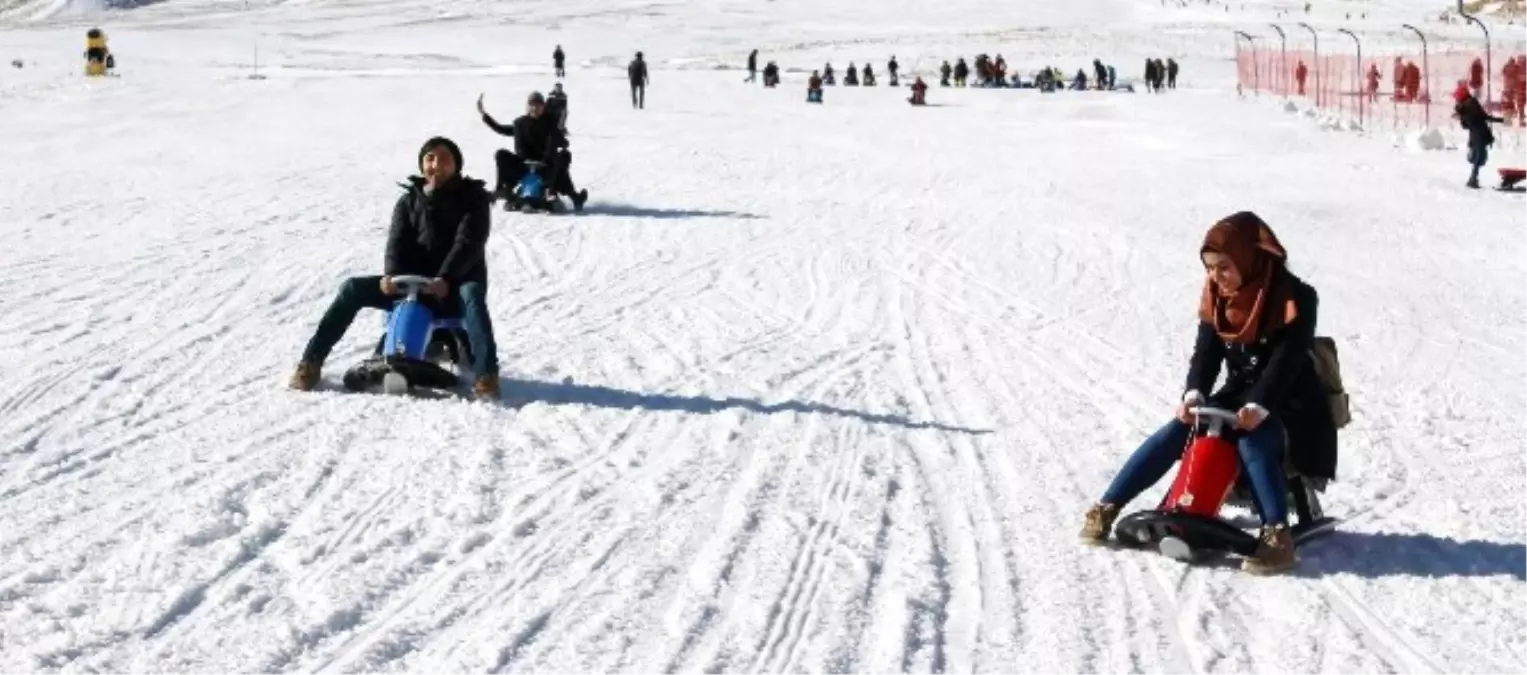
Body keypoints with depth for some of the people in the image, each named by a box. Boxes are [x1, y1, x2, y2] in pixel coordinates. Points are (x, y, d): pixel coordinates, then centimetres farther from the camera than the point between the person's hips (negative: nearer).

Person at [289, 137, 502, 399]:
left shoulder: (472, 197, -1)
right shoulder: (409, 200, 12)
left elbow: (469, 242, -15)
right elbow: (397, 240, -1)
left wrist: (445, 278, -32)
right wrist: (390, 274, -24)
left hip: (456, 283, -4)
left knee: (471, 295, -40)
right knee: (353, 288, -13)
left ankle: (486, 375, -52)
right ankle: (311, 361, -10)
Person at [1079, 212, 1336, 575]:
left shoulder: (1294, 298, -17)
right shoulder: (1218, 296, 1)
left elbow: (1287, 360, -25)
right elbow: (1207, 350, -3)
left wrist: (1259, 407, -37)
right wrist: (1194, 393, -21)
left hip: (1288, 403, -6)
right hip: (1238, 395, 6)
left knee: (1253, 445, -36)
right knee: (1174, 433, -13)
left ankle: (1277, 536, -42)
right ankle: (1107, 508, -11)